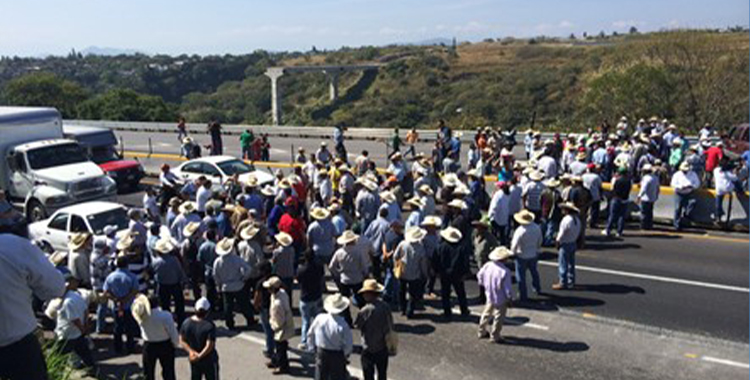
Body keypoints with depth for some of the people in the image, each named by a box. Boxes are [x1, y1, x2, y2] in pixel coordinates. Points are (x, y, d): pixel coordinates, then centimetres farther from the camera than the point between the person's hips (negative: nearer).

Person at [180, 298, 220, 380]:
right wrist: (199, 356, -17)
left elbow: (182, 341, -3)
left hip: (193, 360, 5)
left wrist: (191, 351, -10)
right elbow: (210, 346, -26)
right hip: (209, 360, -5)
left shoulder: (186, 323, -8)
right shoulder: (210, 325, -23)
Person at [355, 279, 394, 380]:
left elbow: (357, 325, -11)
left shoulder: (366, 310, -25)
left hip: (369, 349, -5)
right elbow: (391, 324, 2)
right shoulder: (385, 306, -7)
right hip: (383, 347, 5)